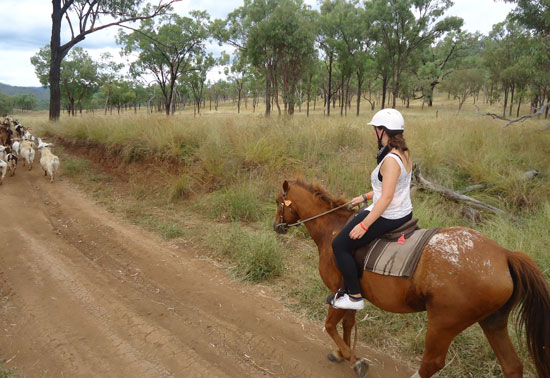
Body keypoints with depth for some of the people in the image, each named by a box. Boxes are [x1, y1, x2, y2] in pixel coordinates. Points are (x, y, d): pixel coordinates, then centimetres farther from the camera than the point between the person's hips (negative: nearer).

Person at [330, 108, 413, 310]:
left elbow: (387, 197, -27)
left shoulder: (391, 159, -25)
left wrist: (364, 225, -24)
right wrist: (365, 197, 18)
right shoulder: (403, 154, 5)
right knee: (359, 216, 34)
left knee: (339, 245, -3)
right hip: (404, 213, 10)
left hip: (388, 217, -10)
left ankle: (355, 297, 5)